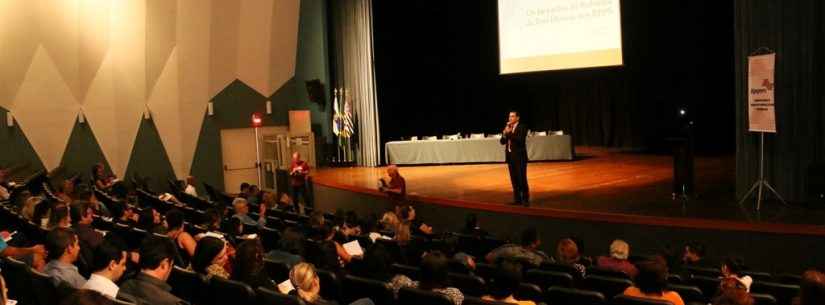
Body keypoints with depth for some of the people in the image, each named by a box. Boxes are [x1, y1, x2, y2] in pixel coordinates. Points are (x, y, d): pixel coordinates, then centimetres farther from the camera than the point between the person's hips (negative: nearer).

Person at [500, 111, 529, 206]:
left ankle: (525, 199, -1)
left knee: (522, 179, -7)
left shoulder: (522, 128, -6)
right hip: (510, 156, 6)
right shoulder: (507, 128, 13)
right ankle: (517, 199, 12)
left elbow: (520, 140, -21)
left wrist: (509, 133, -19)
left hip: (519, 157, -6)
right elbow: (502, 142, 8)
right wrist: (505, 133, -8)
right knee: (514, 179, 7)